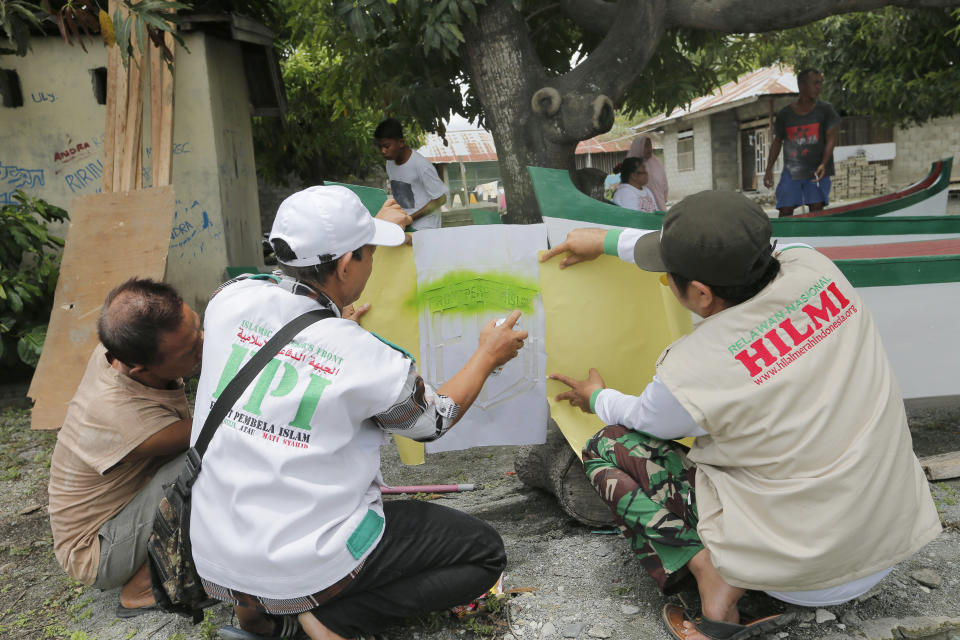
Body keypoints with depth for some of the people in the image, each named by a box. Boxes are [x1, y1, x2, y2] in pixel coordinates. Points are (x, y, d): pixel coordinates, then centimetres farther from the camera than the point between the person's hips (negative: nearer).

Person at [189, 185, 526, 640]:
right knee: (485, 553, 7)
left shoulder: (230, 300, -9)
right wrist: (488, 355, 15)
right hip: (305, 567, -5)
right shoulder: (371, 360, -20)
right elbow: (435, 419, 1)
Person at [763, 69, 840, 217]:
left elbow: (831, 138, -4)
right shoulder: (785, 114, 3)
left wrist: (823, 164, -19)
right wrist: (769, 169, 5)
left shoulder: (825, 109, 2)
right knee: (785, 210, -6)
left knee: (816, 208, -4)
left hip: (817, 171, 0)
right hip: (791, 171, 0)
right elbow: (777, 142, 11)